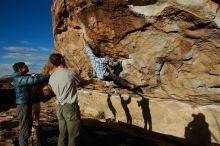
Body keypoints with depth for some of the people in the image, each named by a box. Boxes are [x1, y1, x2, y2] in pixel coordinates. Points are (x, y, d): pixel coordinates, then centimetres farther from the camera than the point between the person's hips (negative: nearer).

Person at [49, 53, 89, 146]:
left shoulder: (51, 77, 5)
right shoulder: (71, 73, -12)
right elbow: (83, 82, 4)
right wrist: (90, 81, 28)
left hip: (59, 107, 7)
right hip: (71, 107, -6)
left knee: (62, 134, 15)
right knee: (73, 135, 3)